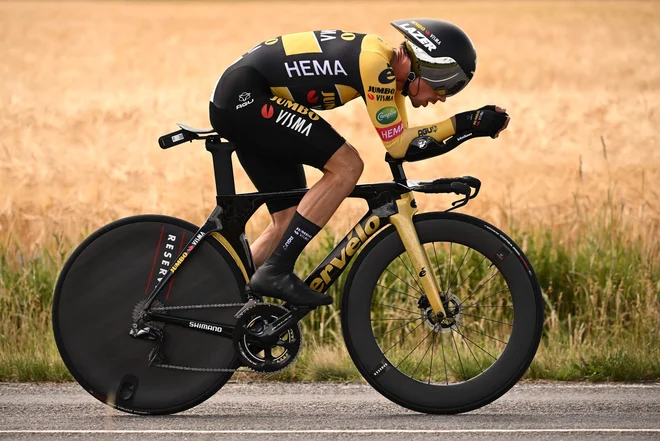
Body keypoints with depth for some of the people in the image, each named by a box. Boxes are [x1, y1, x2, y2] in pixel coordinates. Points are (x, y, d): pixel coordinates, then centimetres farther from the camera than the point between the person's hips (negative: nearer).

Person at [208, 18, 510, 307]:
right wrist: (462, 123, -15)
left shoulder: (388, 64, 9)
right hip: (245, 96, -10)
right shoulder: (375, 64, -19)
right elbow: (396, 144, -17)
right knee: (347, 165, -17)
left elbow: (403, 140, 12)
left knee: (289, 221, 10)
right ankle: (276, 272, -16)